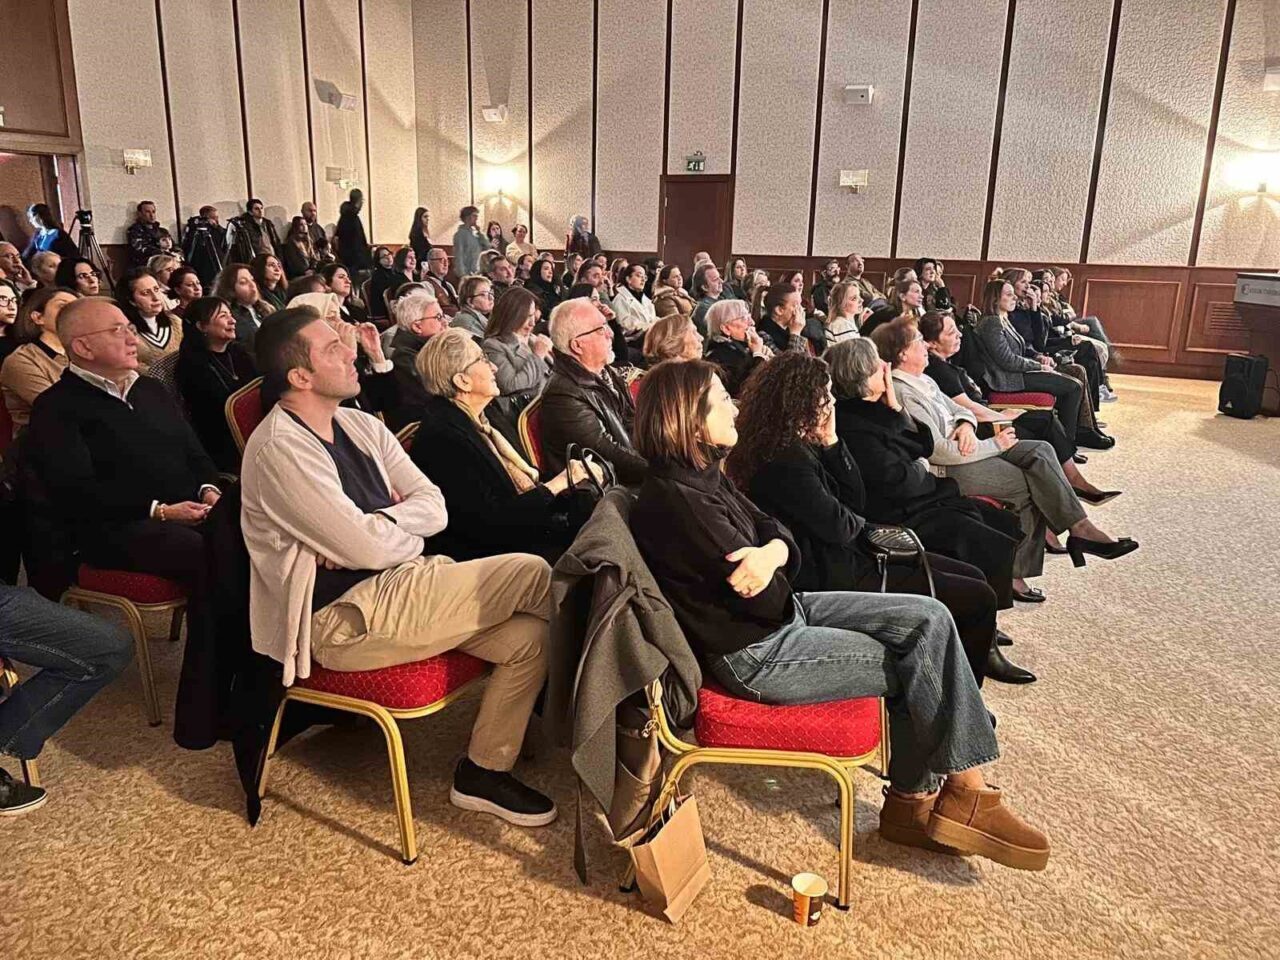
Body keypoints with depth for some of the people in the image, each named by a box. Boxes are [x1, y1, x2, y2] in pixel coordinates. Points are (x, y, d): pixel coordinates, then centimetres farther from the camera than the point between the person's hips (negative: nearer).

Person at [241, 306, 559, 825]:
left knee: (529, 633, -9)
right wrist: (409, 525, 1)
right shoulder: (280, 448, -14)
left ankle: (485, 771, 5)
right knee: (534, 574, -16)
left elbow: (435, 508, 4)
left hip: (397, 586, 8)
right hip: (343, 619, -8)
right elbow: (366, 548, -19)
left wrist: (371, 529, -13)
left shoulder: (362, 426, 11)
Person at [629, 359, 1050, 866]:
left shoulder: (704, 475, 4)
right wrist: (768, 556, -4)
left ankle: (916, 799, 6)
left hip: (781, 611, 9)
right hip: (754, 654, -9)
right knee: (923, 663, -5)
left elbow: (779, 534, 1)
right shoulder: (675, 501, -26)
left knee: (928, 619, 0)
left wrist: (770, 553, -22)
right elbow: (766, 602, -24)